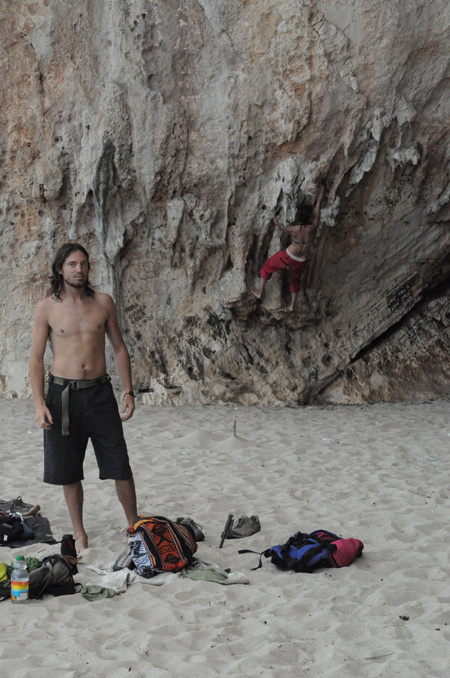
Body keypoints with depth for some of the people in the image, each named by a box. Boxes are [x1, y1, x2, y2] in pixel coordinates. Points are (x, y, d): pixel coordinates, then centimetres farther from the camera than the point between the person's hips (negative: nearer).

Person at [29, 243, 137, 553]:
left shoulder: (103, 302, 3)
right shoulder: (47, 308, -1)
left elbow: (119, 348, 9)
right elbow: (36, 358, 1)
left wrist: (129, 392, 3)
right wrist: (39, 403, -8)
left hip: (100, 391, 1)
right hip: (63, 394, -1)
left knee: (120, 465, 2)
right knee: (69, 470, 7)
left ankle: (134, 526, 18)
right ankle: (79, 531, 23)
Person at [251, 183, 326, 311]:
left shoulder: (293, 229, -27)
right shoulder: (313, 227, -25)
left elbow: (283, 228, 0)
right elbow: (319, 203, -12)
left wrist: (276, 223, 22)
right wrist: (322, 189, 0)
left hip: (288, 257, -2)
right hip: (301, 262, 2)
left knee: (268, 266, 27)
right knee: (296, 278, 33)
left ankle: (260, 292, 39)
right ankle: (292, 304, 43)